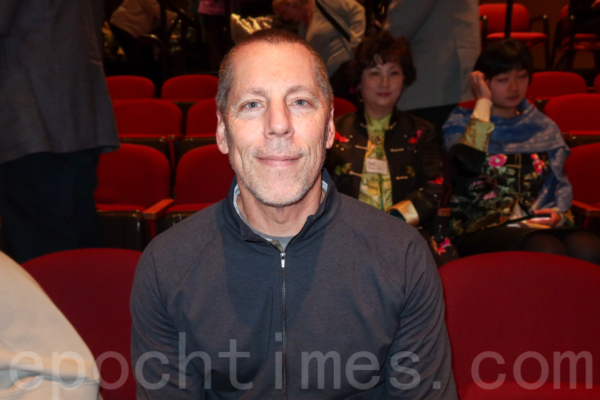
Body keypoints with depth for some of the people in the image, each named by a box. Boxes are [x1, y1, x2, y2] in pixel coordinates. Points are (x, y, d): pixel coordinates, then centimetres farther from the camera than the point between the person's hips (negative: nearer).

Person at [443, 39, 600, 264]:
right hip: (483, 229, -4)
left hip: (537, 226, 4)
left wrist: (558, 214, -2)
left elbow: (560, 186, 22)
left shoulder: (544, 128, 21)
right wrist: (483, 101, -3)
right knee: (547, 250, -35)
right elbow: (468, 164, -15)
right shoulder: (461, 124, 9)